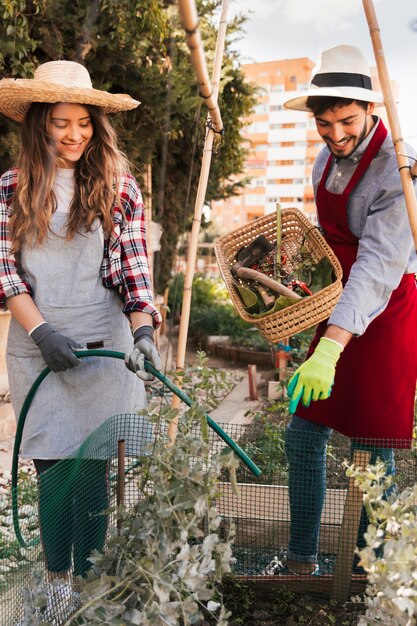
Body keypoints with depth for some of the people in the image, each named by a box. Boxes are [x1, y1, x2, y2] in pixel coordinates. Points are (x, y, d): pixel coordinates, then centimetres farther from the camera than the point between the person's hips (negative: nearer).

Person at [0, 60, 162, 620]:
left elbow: (134, 267, -1)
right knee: (52, 468, 6)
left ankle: (90, 580, 17)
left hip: (103, 343, -1)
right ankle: (58, 582, 22)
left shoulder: (119, 187, 3)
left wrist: (143, 328, -16)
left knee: (93, 468, 1)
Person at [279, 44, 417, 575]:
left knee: (371, 452, -1)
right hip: (338, 311, 8)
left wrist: (330, 348, -40)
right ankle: (301, 561, 25)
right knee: (303, 436, 9)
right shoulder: (327, 159, 6)